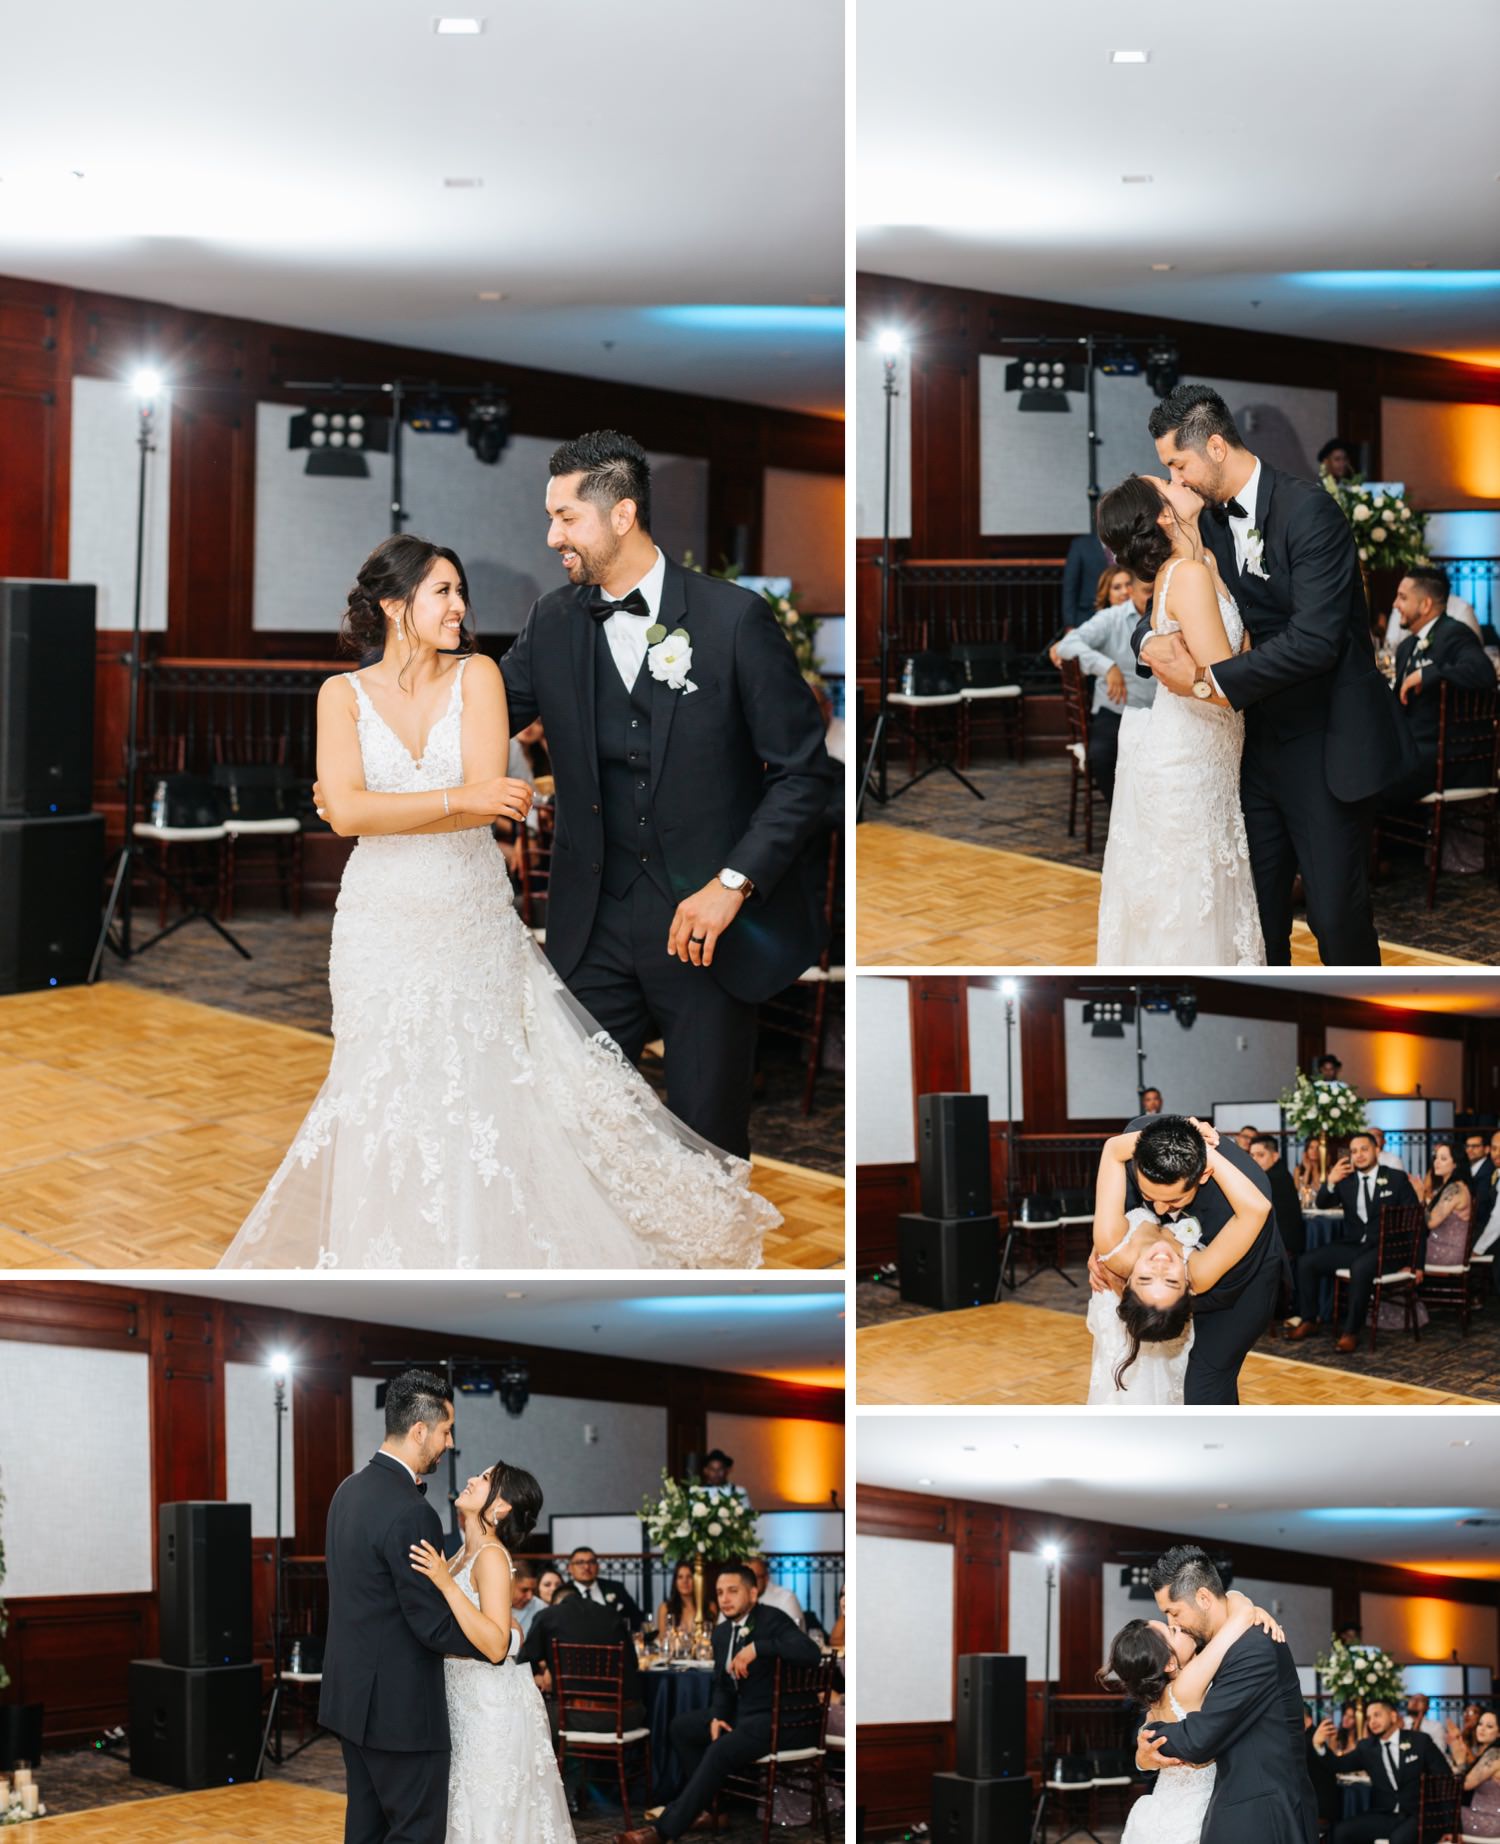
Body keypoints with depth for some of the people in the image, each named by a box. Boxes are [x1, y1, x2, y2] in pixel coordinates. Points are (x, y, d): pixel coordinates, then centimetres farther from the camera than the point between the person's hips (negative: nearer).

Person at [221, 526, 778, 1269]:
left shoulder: (476, 676, -1)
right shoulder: (343, 694, -1)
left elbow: (491, 796, -13)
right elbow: (347, 811, -15)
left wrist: (379, 807, -14)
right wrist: (460, 801, -20)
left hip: (475, 921, 0)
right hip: (383, 924, 0)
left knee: (494, 1090, 0)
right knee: (391, 1098, 3)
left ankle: (498, 1245, 15)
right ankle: (398, 1250, 16)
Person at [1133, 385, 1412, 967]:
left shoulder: (1309, 509, -17)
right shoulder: (1212, 519, 6)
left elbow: (1314, 640, -25)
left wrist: (1210, 680, -26)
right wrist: (1152, 640, -13)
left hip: (1326, 749, -7)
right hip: (1257, 741, 7)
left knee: (1336, 914, -4)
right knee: (1256, 909, 9)